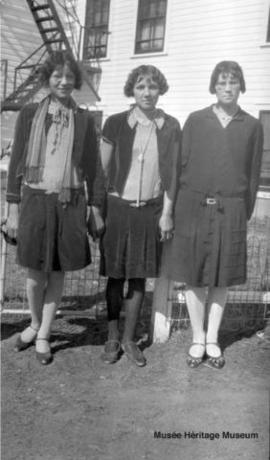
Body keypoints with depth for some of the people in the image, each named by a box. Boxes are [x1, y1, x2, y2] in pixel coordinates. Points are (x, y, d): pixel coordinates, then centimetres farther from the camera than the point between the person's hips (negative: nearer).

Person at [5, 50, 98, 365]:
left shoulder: (84, 119, 5)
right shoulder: (29, 114, 4)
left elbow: (91, 167, 7)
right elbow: (16, 162, 4)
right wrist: (13, 208, 1)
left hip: (69, 203, 0)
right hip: (34, 200, 0)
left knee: (57, 271, 7)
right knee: (35, 272, 6)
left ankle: (43, 336, 23)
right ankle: (34, 324, 33)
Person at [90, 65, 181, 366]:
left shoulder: (170, 126, 2)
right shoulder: (116, 123, -2)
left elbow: (172, 172, 5)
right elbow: (102, 169, 1)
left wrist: (167, 212, 3)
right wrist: (96, 210, -2)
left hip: (151, 210, 1)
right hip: (118, 207, -1)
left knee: (139, 277, 7)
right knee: (115, 276, 6)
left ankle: (129, 339, 21)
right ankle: (112, 338, 22)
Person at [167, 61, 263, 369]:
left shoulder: (252, 126, 7)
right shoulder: (195, 120, 5)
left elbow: (253, 174, 8)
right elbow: (181, 164, 5)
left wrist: (246, 212, 3)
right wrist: (177, 209, 0)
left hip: (230, 210, 1)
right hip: (194, 207, 0)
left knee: (222, 277, 7)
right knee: (194, 276, 3)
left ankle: (213, 340, 22)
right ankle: (198, 339, 19)